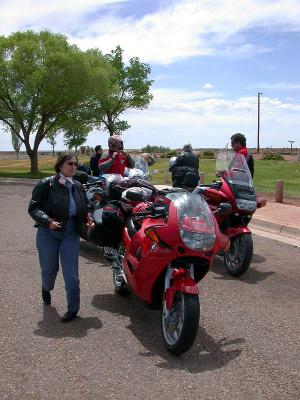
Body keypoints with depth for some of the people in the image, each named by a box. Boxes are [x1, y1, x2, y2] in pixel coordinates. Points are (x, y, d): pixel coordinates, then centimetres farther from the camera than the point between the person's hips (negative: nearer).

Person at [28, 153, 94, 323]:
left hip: (71, 234, 2)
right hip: (48, 234, -2)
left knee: (71, 272, -3)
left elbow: (84, 209, 19)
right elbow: (33, 207, -10)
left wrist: (88, 220, -1)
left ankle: (73, 308, 10)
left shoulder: (78, 187, 6)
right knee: (49, 269, 12)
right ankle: (46, 288, 48)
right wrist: (47, 221, -25)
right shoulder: (46, 184, -8)